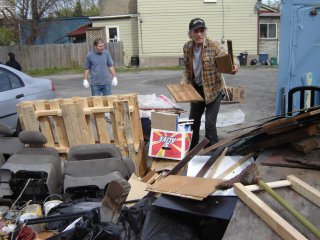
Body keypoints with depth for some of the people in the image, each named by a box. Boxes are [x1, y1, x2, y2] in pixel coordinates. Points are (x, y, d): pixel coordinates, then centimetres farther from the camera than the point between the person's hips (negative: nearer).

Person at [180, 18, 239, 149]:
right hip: (197, 88, 5)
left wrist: (234, 67, -41)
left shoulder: (214, 46, -20)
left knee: (210, 124, -8)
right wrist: (185, 79, -7)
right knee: (193, 120, 18)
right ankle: (191, 149, 39)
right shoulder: (187, 47, -5)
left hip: (213, 89, -5)